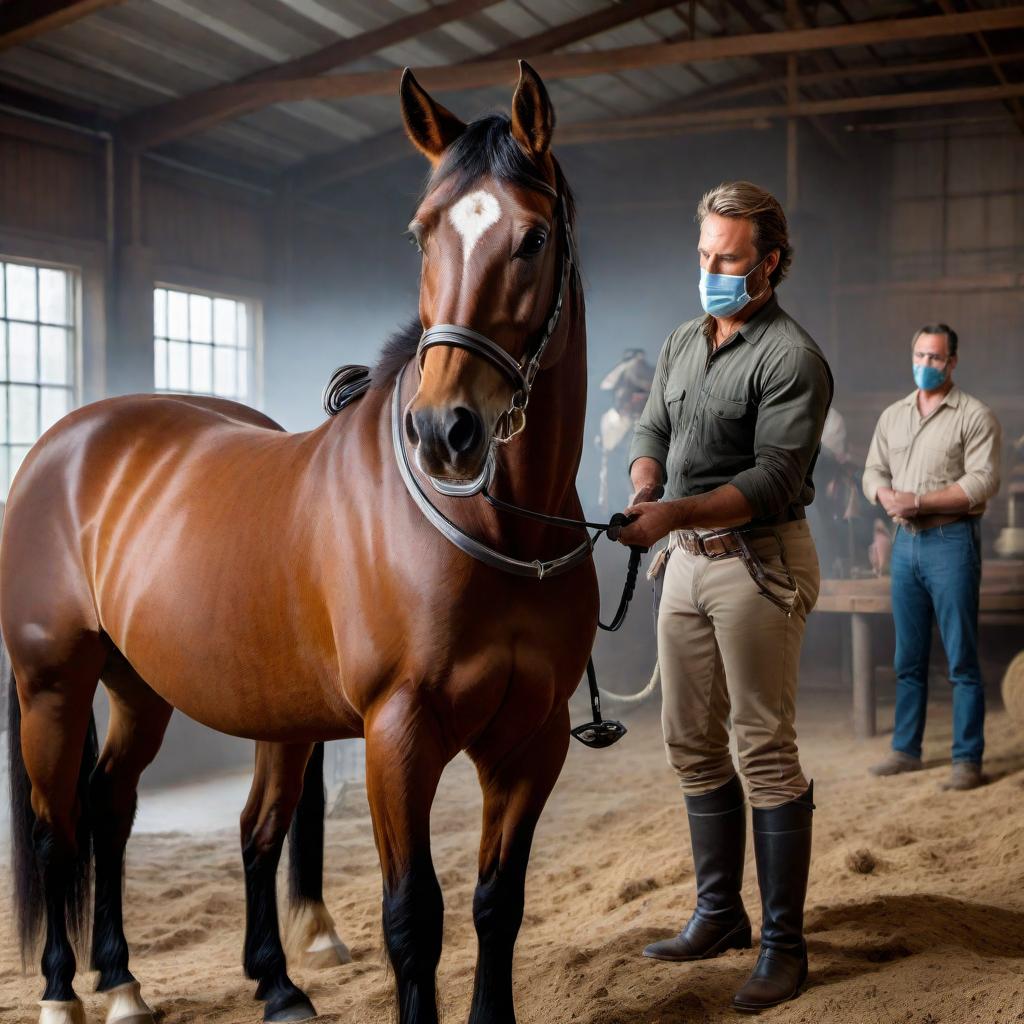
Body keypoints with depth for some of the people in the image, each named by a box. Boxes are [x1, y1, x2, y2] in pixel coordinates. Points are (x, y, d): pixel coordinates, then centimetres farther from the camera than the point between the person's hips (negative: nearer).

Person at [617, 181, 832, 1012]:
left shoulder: (791, 357, -13)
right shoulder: (682, 345, 13)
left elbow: (775, 478, -20)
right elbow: (653, 431, 14)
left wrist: (676, 513, -29)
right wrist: (643, 491, -8)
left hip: (759, 562, -8)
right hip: (688, 561, 8)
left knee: (766, 750, -4)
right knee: (692, 744, 12)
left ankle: (784, 945, 5)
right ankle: (719, 915, 26)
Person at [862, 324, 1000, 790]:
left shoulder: (974, 416, -5)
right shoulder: (892, 416, 14)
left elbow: (982, 481, -14)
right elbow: (874, 471, 13)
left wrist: (919, 501, -18)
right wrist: (888, 498, -10)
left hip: (951, 541, -5)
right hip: (905, 542, 6)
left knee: (961, 659, -3)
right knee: (908, 658, 11)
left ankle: (968, 759, 2)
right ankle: (905, 750, 20)